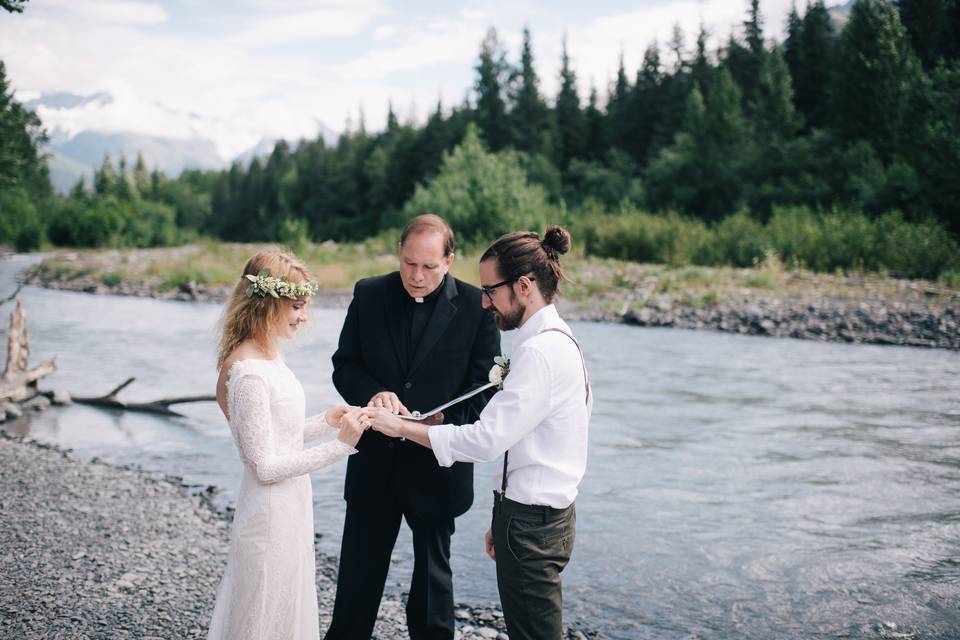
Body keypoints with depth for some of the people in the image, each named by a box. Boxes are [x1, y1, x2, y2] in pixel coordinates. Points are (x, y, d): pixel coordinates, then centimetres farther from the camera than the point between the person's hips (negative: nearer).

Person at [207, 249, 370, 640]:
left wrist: (324, 423, 1)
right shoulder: (249, 372, -23)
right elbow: (265, 466, -21)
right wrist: (340, 444, -22)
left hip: (288, 509, 9)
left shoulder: (267, 355, 5)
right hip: (271, 516, -9)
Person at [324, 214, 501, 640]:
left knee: (433, 569, 16)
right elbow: (344, 365, 1)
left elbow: (484, 387, -7)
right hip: (375, 461, 2)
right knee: (357, 570, 12)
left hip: (438, 465, -2)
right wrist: (372, 393, -20)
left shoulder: (476, 306, -9)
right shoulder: (368, 295, -1)